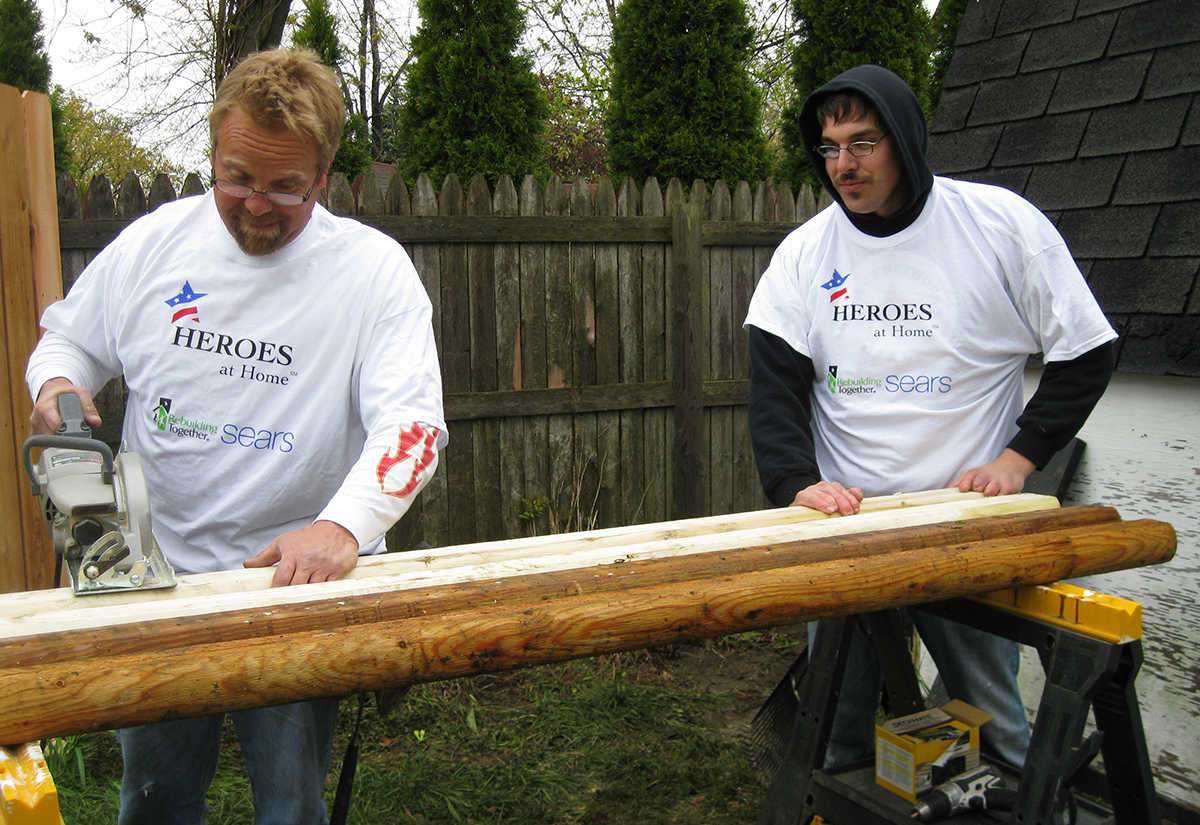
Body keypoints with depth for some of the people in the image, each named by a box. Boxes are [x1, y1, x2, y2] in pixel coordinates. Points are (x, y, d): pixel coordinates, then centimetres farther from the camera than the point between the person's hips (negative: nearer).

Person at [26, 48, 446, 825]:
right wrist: (56, 386, -9)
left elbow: (411, 423, -19)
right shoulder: (152, 241, 0)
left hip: (298, 583, -3)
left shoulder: (372, 268, -11)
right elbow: (70, 338, 14)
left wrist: (342, 526, -35)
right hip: (156, 569, 3)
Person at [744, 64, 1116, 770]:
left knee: (990, 712, 8)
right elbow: (775, 380, -4)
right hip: (842, 519, 2)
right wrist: (797, 483, -20)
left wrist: (1018, 458, -7)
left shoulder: (1002, 223, -4)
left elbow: (1086, 354, 2)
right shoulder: (804, 251, 1)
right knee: (837, 716, 9)